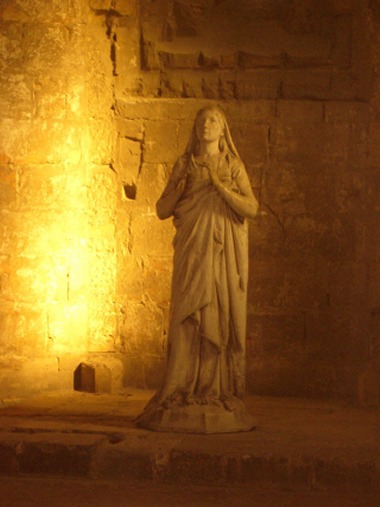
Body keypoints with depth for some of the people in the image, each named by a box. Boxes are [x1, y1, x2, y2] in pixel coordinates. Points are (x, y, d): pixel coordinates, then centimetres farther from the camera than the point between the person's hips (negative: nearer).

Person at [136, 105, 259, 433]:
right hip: (193, 252, 0)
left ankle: (221, 396, -1)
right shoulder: (184, 166, 9)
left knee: (223, 319, -3)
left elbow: (252, 208, -4)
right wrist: (178, 189, -10)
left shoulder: (233, 166, 7)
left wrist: (220, 186, -14)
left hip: (224, 252, 0)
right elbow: (162, 210, 7)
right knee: (190, 320, -6)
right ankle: (186, 396, -6)